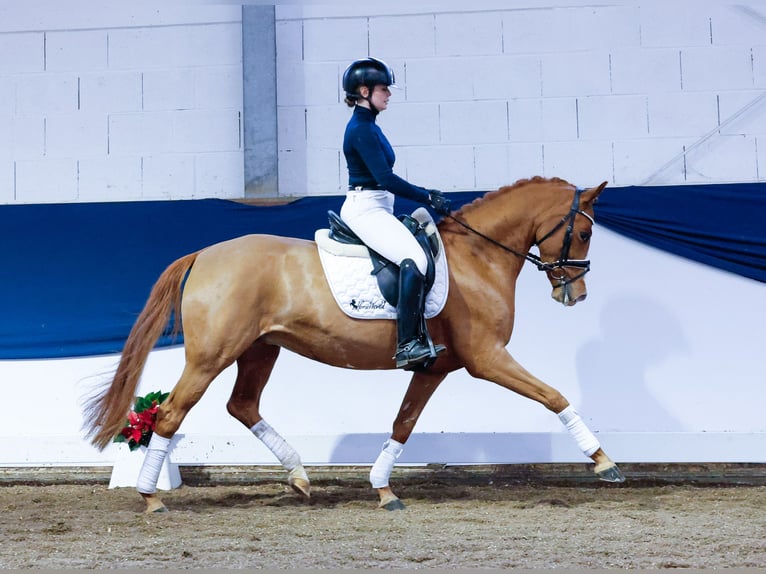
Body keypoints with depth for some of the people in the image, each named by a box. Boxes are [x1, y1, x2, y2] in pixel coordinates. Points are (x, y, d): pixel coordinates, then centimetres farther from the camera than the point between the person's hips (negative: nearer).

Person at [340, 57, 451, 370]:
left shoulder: (368, 126, 17)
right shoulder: (361, 129, -14)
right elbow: (386, 178, -19)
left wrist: (425, 193, 15)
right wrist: (427, 197, -14)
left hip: (377, 209, 11)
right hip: (365, 210, -11)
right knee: (414, 260, -28)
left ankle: (417, 338, 12)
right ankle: (407, 345, -31)